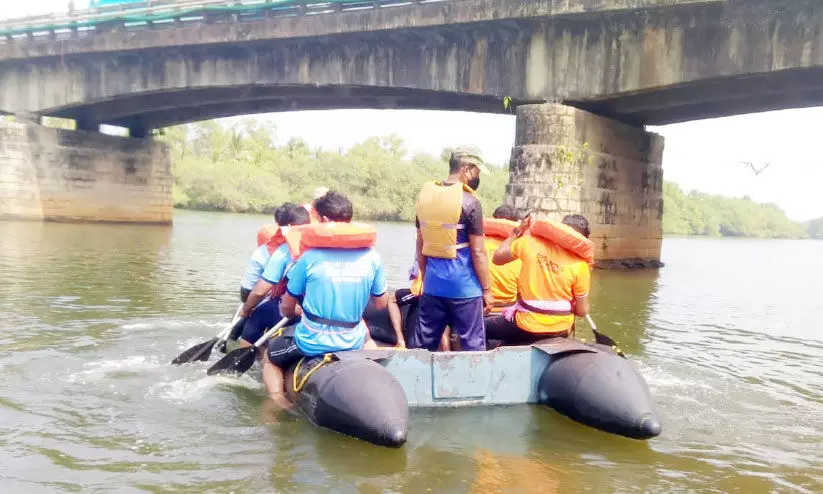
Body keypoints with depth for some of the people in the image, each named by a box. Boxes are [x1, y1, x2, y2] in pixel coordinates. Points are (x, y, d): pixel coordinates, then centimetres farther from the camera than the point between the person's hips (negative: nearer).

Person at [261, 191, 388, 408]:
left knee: (269, 358, 26)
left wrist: (297, 312, 24)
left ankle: (277, 399, 7)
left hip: (312, 342, -3)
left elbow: (287, 308, 0)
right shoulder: (372, 257, -5)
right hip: (353, 342, 3)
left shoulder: (309, 257, -10)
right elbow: (381, 304, 6)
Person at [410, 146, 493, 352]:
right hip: (463, 286, -6)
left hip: (433, 284, 6)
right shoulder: (469, 202, -12)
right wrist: (486, 290, -2)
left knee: (422, 341, 13)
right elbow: (478, 252, -11)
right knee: (472, 344, 4)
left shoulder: (425, 195, 6)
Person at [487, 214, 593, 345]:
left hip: (526, 326, -2)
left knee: (483, 326, 21)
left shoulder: (531, 242, -13)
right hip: (561, 330, 2)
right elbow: (582, 311, -6)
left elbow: (497, 258, 2)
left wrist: (517, 231, 9)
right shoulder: (580, 265, -12)